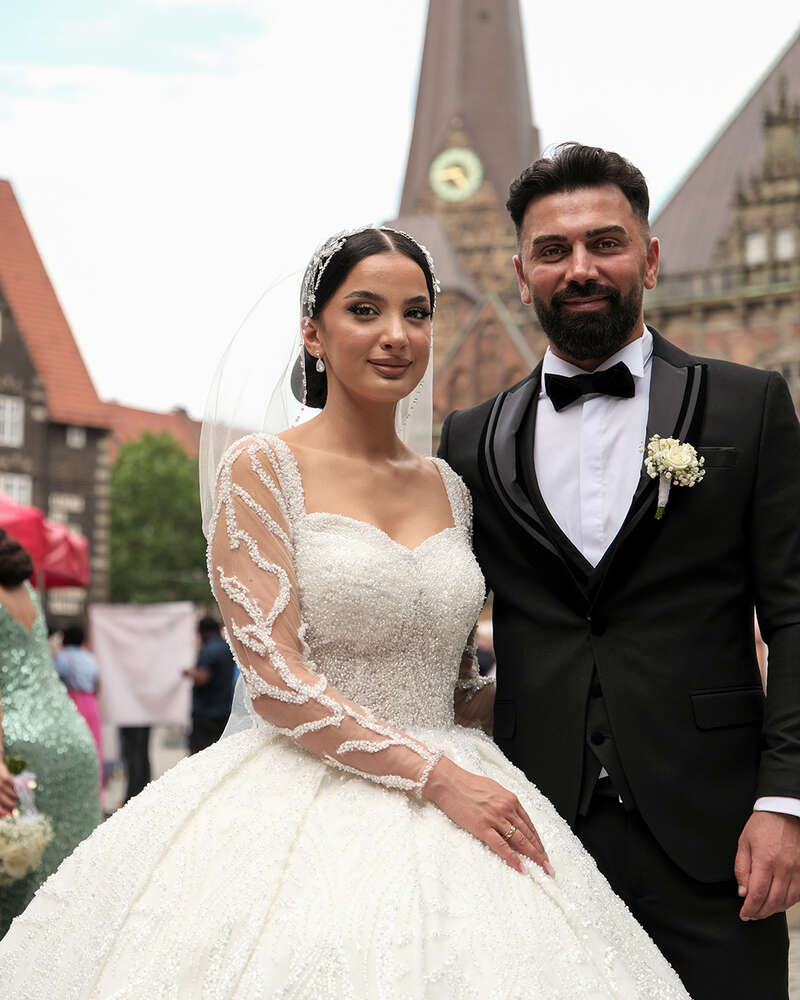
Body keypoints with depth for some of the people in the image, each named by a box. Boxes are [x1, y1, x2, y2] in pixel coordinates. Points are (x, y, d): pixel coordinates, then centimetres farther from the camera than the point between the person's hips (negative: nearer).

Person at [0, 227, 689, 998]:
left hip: (451, 791, 5)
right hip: (306, 810, -5)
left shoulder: (446, 486, 11)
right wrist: (437, 775, -17)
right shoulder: (263, 469, -5)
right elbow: (274, 680, -13)